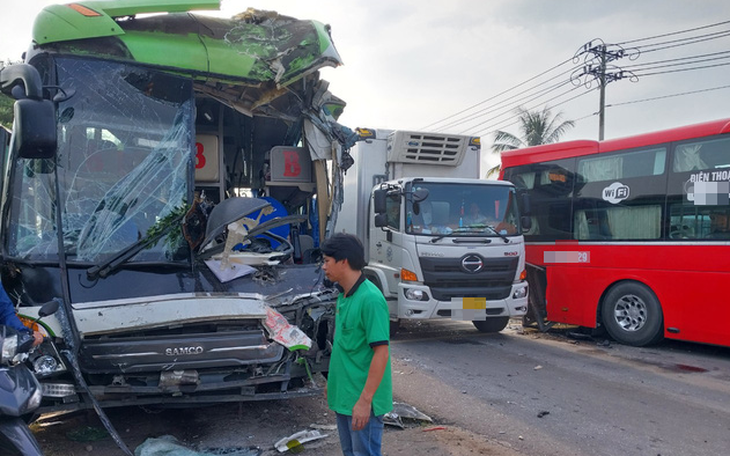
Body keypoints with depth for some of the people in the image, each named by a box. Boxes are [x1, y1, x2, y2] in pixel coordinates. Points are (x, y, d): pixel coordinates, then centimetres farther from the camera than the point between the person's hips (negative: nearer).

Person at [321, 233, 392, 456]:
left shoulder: (370, 298, -21)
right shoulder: (343, 296, 7)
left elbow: (381, 353, -22)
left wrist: (365, 400, -23)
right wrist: (332, 381, 20)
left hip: (362, 401, -9)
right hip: (342, 396, 9)